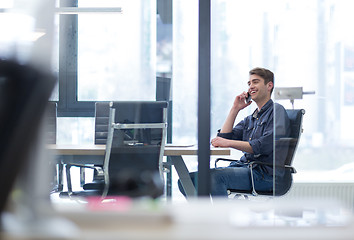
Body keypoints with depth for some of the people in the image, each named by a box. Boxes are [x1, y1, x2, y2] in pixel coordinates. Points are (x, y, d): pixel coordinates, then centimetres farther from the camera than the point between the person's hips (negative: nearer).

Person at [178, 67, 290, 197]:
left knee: (214, 176, -34)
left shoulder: (277, 111, 1)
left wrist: (228, 142, -22)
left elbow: (264, 146, -15)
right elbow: (223, 138, 14)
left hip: (266, 173, -8)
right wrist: (235, 109, 13)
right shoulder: (250, 119, 27)